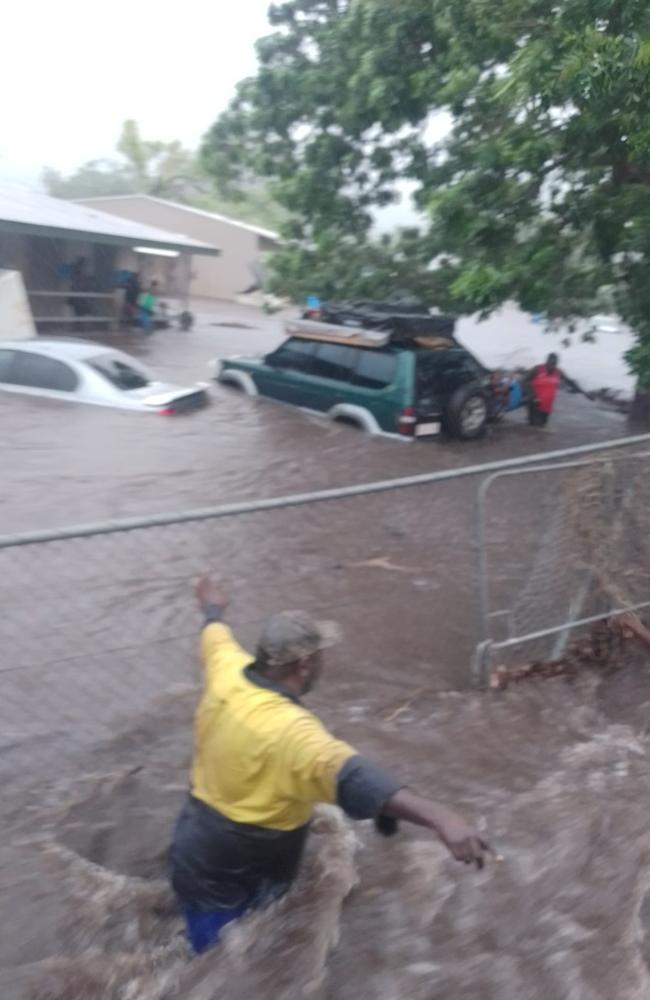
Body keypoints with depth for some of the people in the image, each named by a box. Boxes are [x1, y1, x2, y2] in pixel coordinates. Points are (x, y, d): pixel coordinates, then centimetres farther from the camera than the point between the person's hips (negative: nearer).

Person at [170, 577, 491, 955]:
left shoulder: (228, 672, -11)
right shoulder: (288, 730, -38)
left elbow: (217, 635, 13)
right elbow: (352, 775, -55)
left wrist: (213, 608, 36)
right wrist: (439, 816, -67)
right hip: (226, 885, -8)